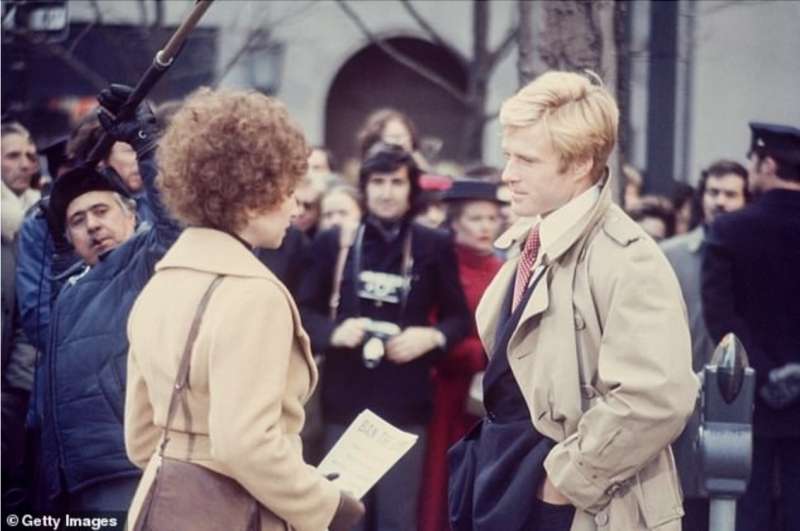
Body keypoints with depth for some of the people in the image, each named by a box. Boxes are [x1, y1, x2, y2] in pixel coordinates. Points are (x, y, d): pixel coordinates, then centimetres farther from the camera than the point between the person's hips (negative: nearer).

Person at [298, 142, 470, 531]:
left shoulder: (434, 246, 3)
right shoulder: (333, 243, 5)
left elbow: (459, 317, 8)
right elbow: (303, 311, 7)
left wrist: (432, 336, -12)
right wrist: (333, 332, -13)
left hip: (405, 404, -1)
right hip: (345, 401, 1)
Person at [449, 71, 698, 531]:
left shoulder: (626, 259, -18)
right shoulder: (530, 242, 10)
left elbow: (659, 398, -29)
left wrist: (568, 474, -21)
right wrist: (486, 460, 12)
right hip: (502, 492, 8)